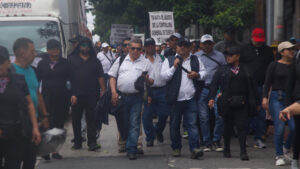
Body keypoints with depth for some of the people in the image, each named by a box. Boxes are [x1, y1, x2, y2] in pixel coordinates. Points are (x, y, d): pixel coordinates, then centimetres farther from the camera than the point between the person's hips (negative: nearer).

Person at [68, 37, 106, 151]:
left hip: (92, 94, 0)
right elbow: (68, 76, 1)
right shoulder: (72, 59, 6)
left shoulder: (95, 61, 12)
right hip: (76, 94, 0)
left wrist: (103, 90, -2)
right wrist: (71, 94, -7)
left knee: (91, 118, -2)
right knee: (76, 119, 6)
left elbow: (100, 77, 9)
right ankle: (77, 142, 17)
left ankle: (92, 142, -3)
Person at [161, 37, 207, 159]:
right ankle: (176, 148, 22)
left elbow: (204, 73, 17)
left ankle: (195, 149, -12)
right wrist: (174, 67, -15)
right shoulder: (169, 60, 5)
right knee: (175, 125, 8)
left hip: (191, 99, 1)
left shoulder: (196, 60, 13)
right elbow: (164, 76, -3)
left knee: (192, 124, -7)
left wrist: (197, 75, -5)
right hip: (175, 99, -1)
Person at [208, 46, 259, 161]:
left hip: (242, 104, -1)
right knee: (228, 127, 10)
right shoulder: (222, 70, 7)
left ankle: (243, 151, -3)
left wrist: (255, 102, 5)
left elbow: (252, 87, 8)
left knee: (242, 126, -6)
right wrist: (212, 98, -13)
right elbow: (214, 84, 1)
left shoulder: (246, 71, 7)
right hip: (227, 103, 1)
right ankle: (227, 149, 26)